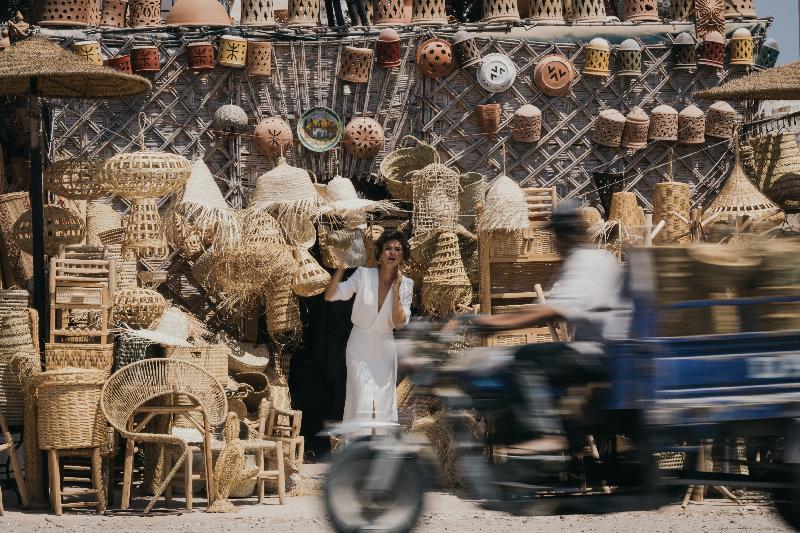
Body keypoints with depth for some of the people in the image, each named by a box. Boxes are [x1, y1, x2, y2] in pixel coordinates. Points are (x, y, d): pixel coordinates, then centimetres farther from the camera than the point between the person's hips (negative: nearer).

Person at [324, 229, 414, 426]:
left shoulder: (405, 284, -4)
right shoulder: (363, 275, -10)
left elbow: (399, 323, -10)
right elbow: (330, 295, -14)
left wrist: (396, 292, -19)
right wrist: (341, 266, -22)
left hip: (385, 349, 2)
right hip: (359, 347, -2)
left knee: (383, 407, 6)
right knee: (361, 403, -9)